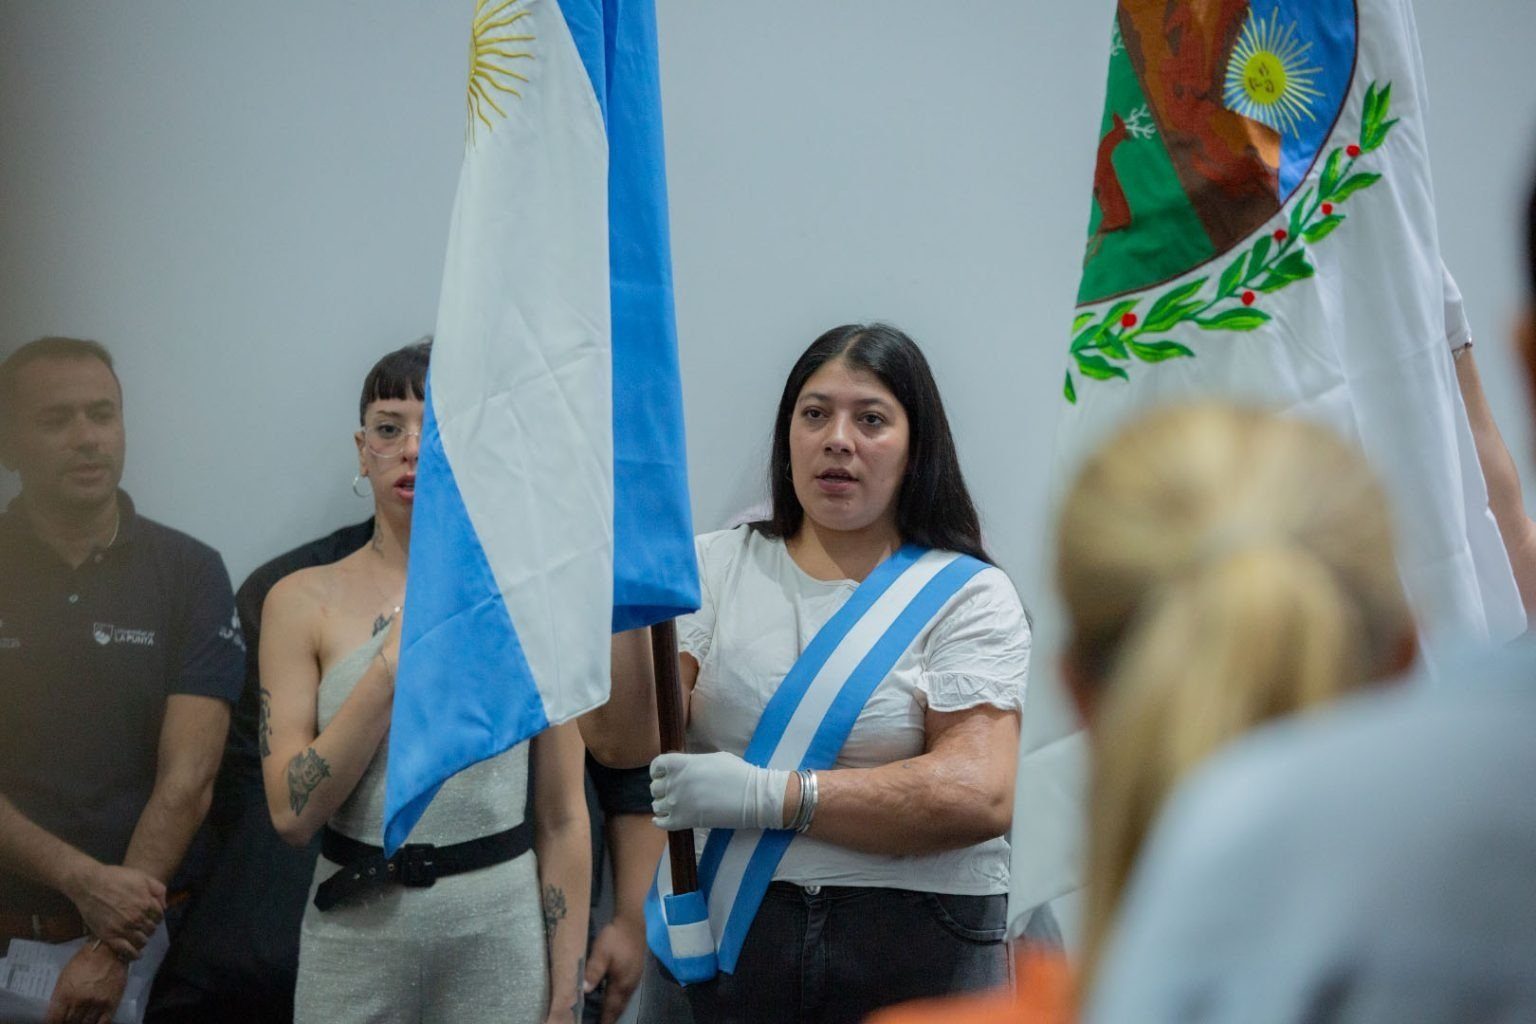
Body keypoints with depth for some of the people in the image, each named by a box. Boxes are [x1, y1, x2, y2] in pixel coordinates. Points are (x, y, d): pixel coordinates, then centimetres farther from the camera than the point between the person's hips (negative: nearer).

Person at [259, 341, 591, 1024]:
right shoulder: (302, 602, -1)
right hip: (356, 930, 0)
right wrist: (392, 667, -17)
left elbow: (562, 819, 1)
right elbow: (293, 813, -8)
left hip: (501, 930, 0)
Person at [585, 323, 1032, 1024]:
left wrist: (769, 796, -18)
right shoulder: (714, 567, 9)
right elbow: (622, 741, -3)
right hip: (719, 933, 2)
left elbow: (979, 794, -14)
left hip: (914, 947, -2)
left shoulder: (969, 596, 1)